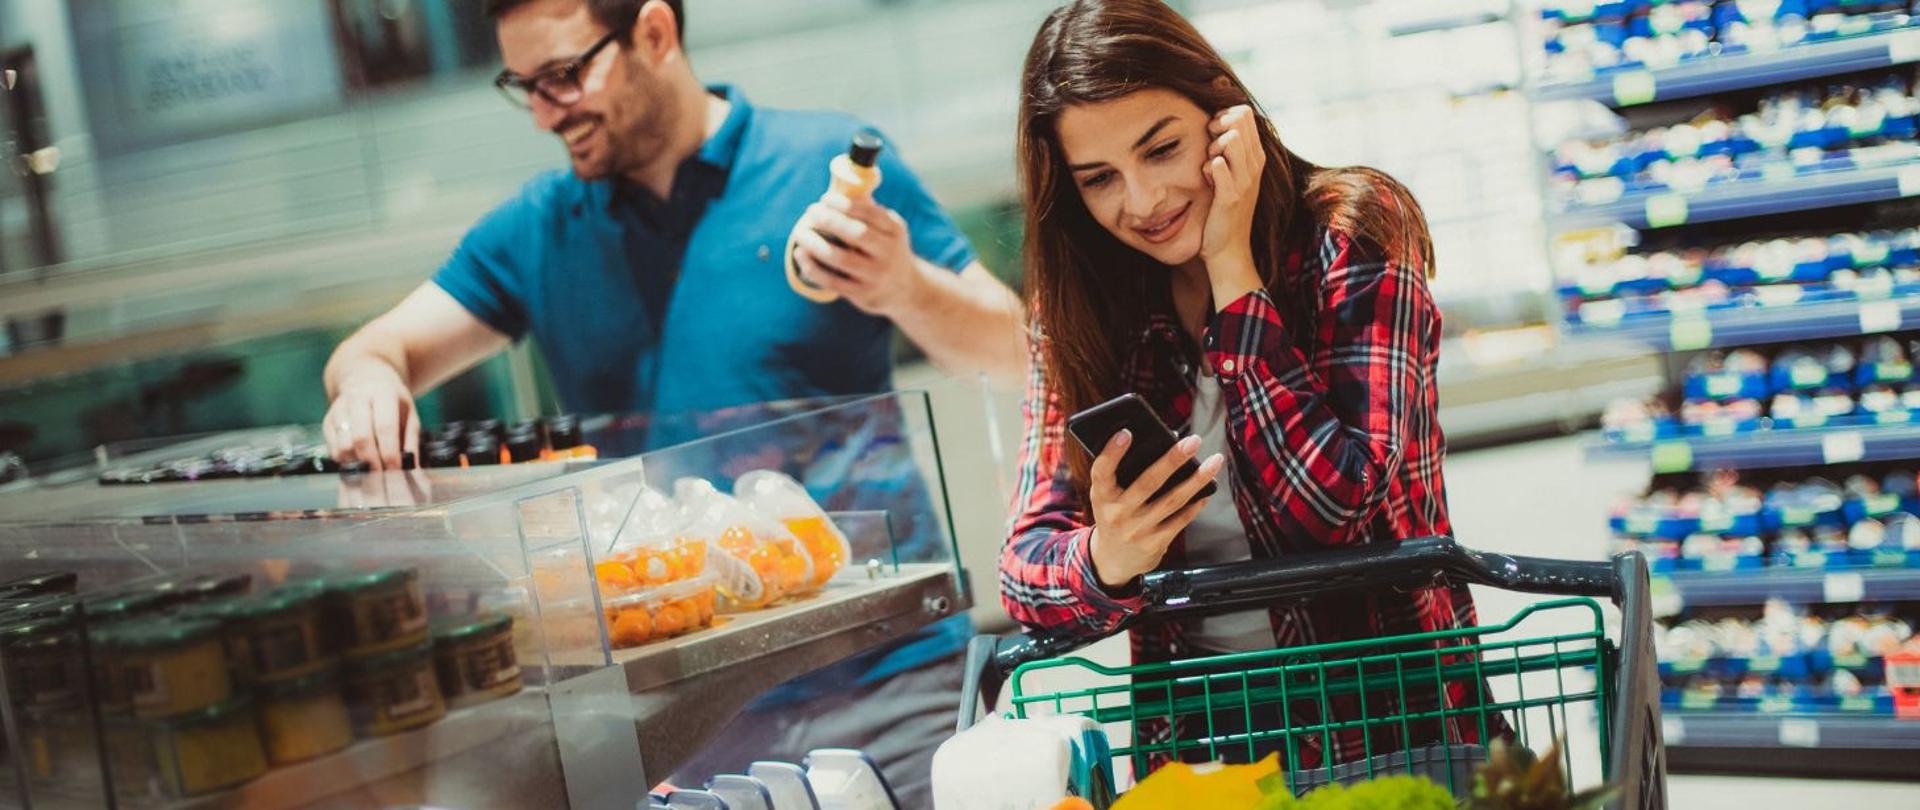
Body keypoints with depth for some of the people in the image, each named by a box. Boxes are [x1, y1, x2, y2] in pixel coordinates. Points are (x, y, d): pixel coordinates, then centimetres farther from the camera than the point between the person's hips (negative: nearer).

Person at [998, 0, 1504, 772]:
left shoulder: (1349, 234, -6)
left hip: (1382, 713, -4)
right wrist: (1104, 562, -24)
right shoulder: (1081, 306, 2)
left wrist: (1231, 267, -14)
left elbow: (1333, 507, -15)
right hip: (1195, 732, 5)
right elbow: (1025, 567, -2)